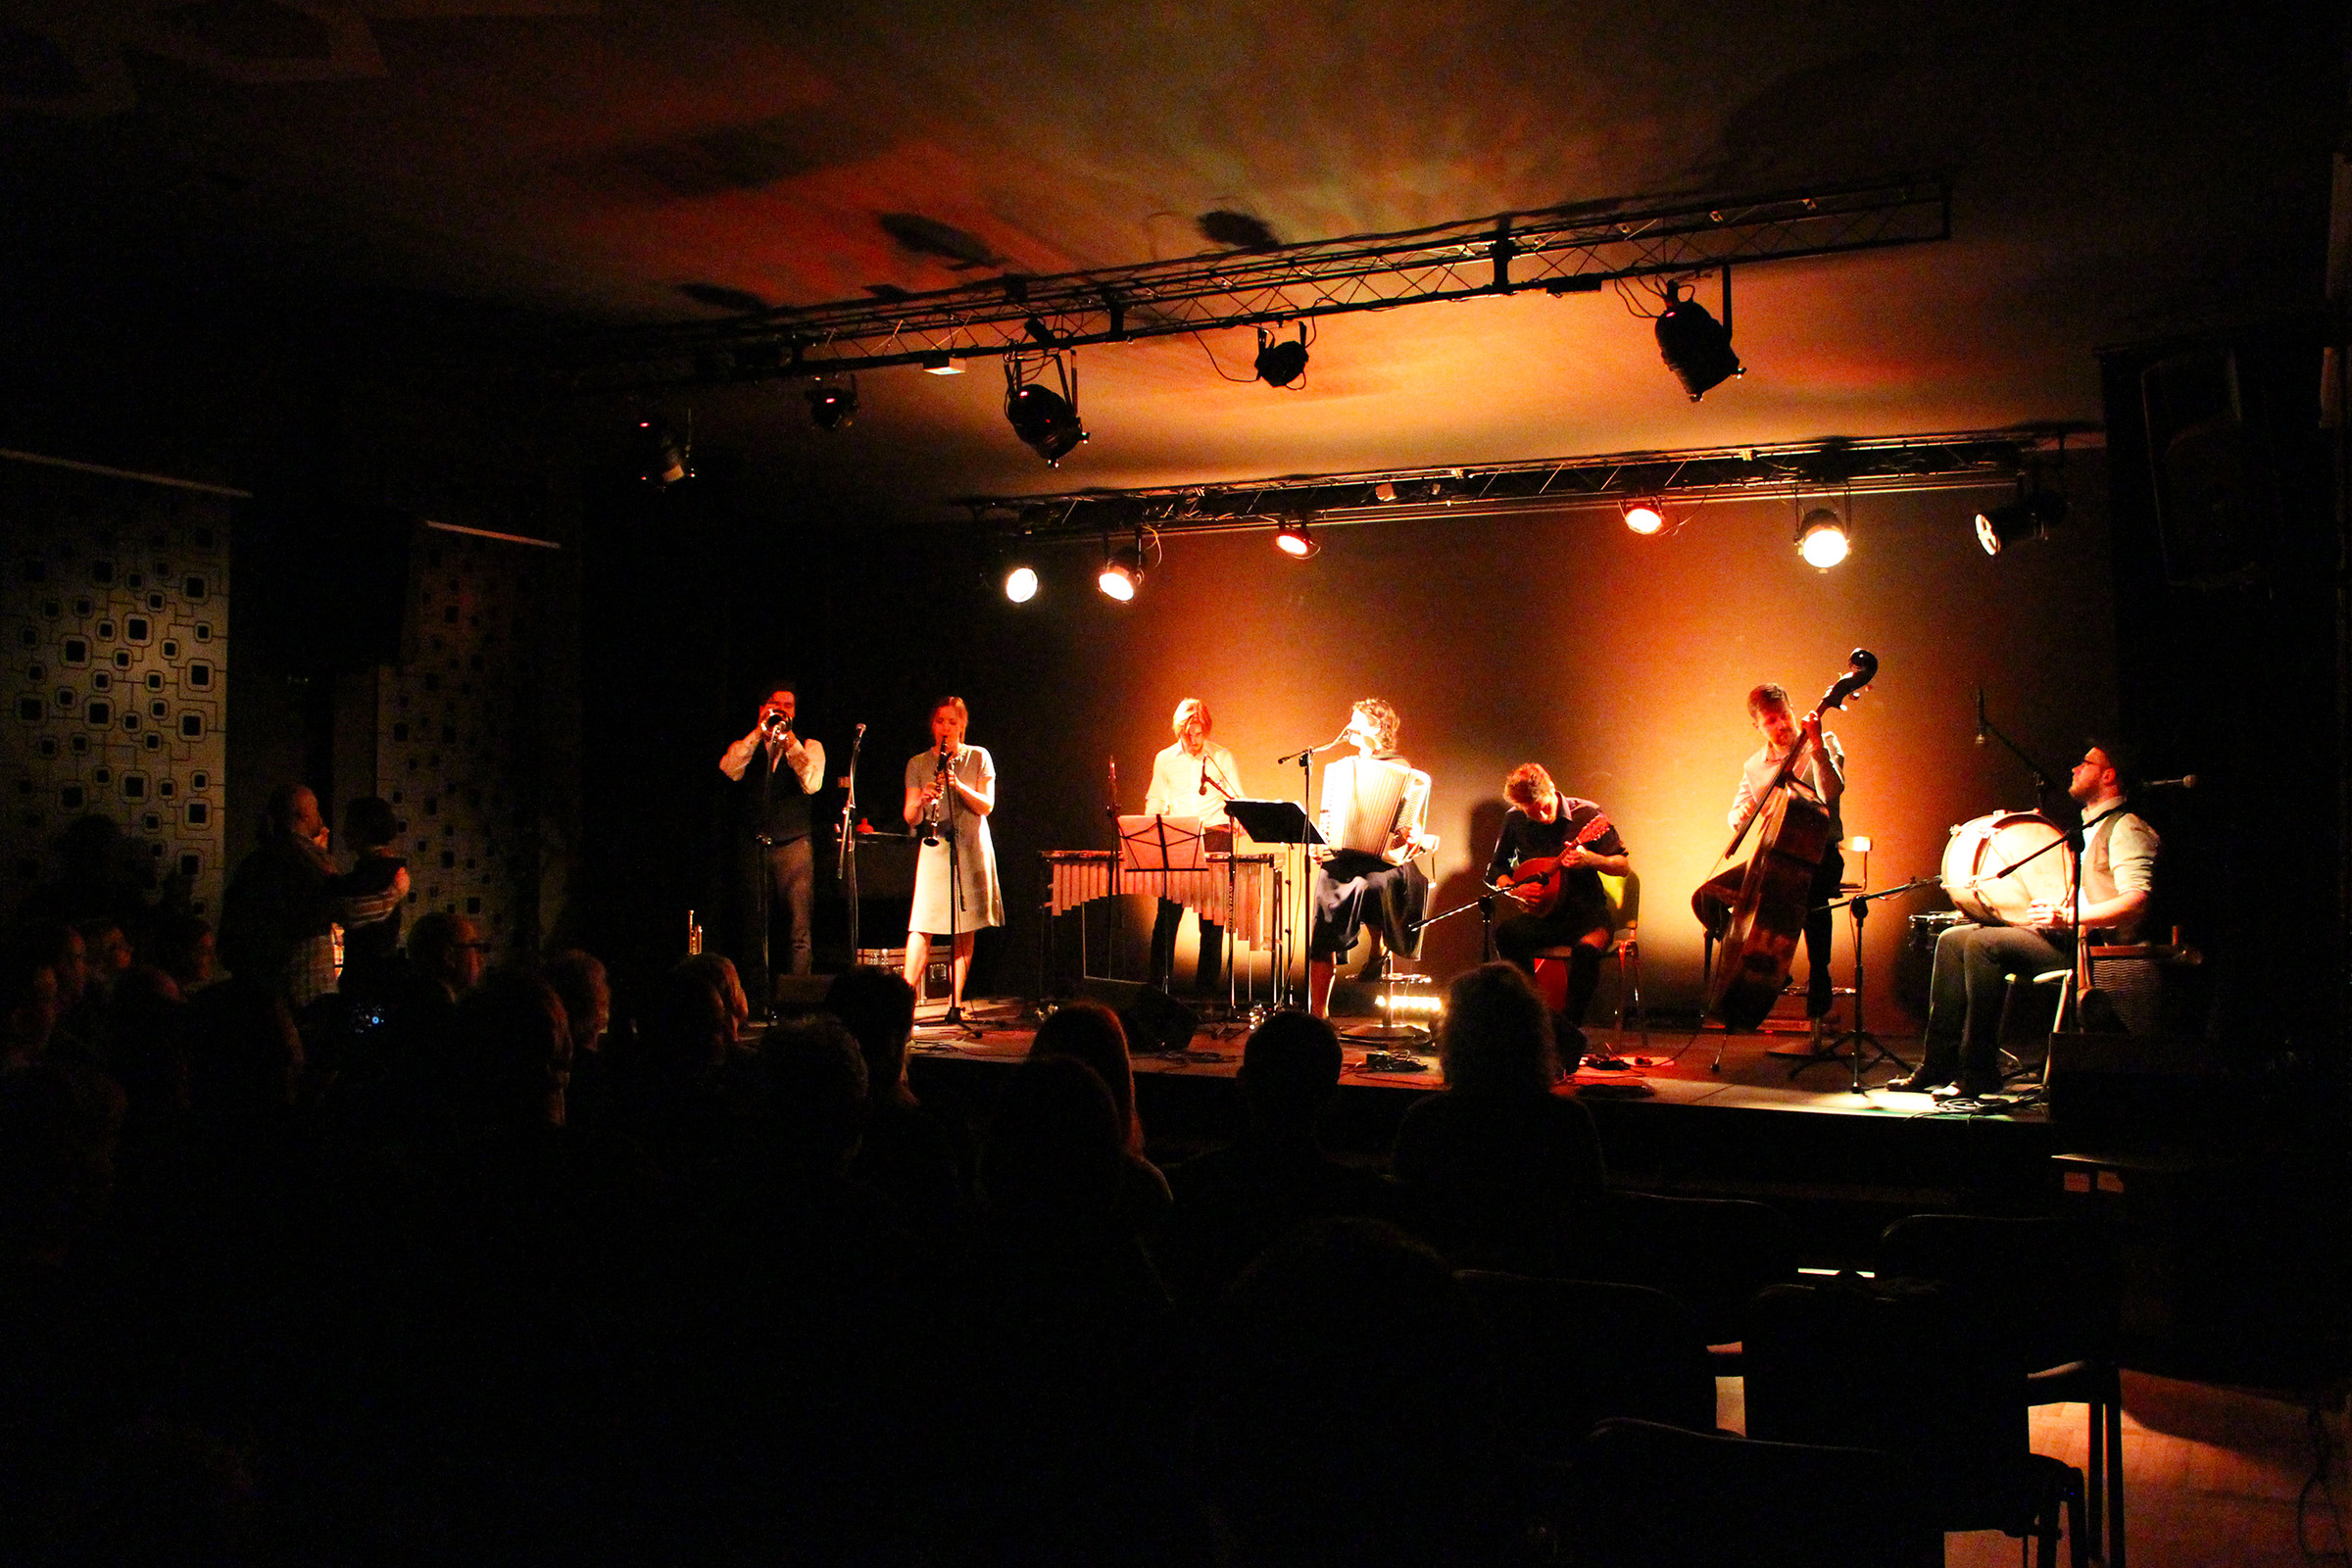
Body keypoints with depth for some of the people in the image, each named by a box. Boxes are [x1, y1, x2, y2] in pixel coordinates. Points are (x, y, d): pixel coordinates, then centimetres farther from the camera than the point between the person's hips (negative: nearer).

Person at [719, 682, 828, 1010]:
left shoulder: (809, 747, 11)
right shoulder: (746, 746, 16)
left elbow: (812, 784, -7)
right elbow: (729, 770, -6)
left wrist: (790, 740, -10)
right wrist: (759, 732, -8)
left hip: (794, 845, -2)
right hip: (754, 847, 2)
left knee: (799, 928, -8)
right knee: (753, 929, 3)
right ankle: (758, 1000, 9)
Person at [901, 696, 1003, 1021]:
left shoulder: (978, 757, 6)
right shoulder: (917, 764, 7)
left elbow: (987, 806, -3)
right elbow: (910, 818, 1)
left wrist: (958, 785, -18)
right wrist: (921, 800, -21)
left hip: (972, 850, 0)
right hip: (935, 849, 0)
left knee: (966, 929, 1)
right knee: (922, 925, -10)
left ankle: (955, 1003, 5)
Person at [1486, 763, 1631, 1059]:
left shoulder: (1587, 814, -6)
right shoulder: (1514, 821, 3)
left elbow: (1624, 867, -2)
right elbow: (1493, 870, 14)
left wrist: (1589, 859, -22)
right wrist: (1513, 889, -7)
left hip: (1586, 912, -3)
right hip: (1541, 914, 3)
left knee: (1587, 949, -36)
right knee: (1504, 934, -29)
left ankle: (1569, 1041, -19)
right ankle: (1548, 1024, -23)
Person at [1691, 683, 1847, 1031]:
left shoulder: (1824, 744, -3)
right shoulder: (1754, 766, 11)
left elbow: (1831, 793, -21)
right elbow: (1737, 814, 18)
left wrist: (1816, 746, -30)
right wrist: (1740, 815, -6)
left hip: (1819, 855, -5)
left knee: (1814, 898, -39)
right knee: (1705, 898, -11)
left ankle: (1818, 1005, -24)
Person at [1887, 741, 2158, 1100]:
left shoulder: (2126, 829, -5)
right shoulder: (2088, 828, 26)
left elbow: (2137, 902, -19)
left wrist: (2067, 917, -29)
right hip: (2058, 935, 10)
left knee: (1983, 943, -28)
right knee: (1953, 940, 0)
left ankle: (1980, 1075, -24)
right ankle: (1939, 1066, -4)